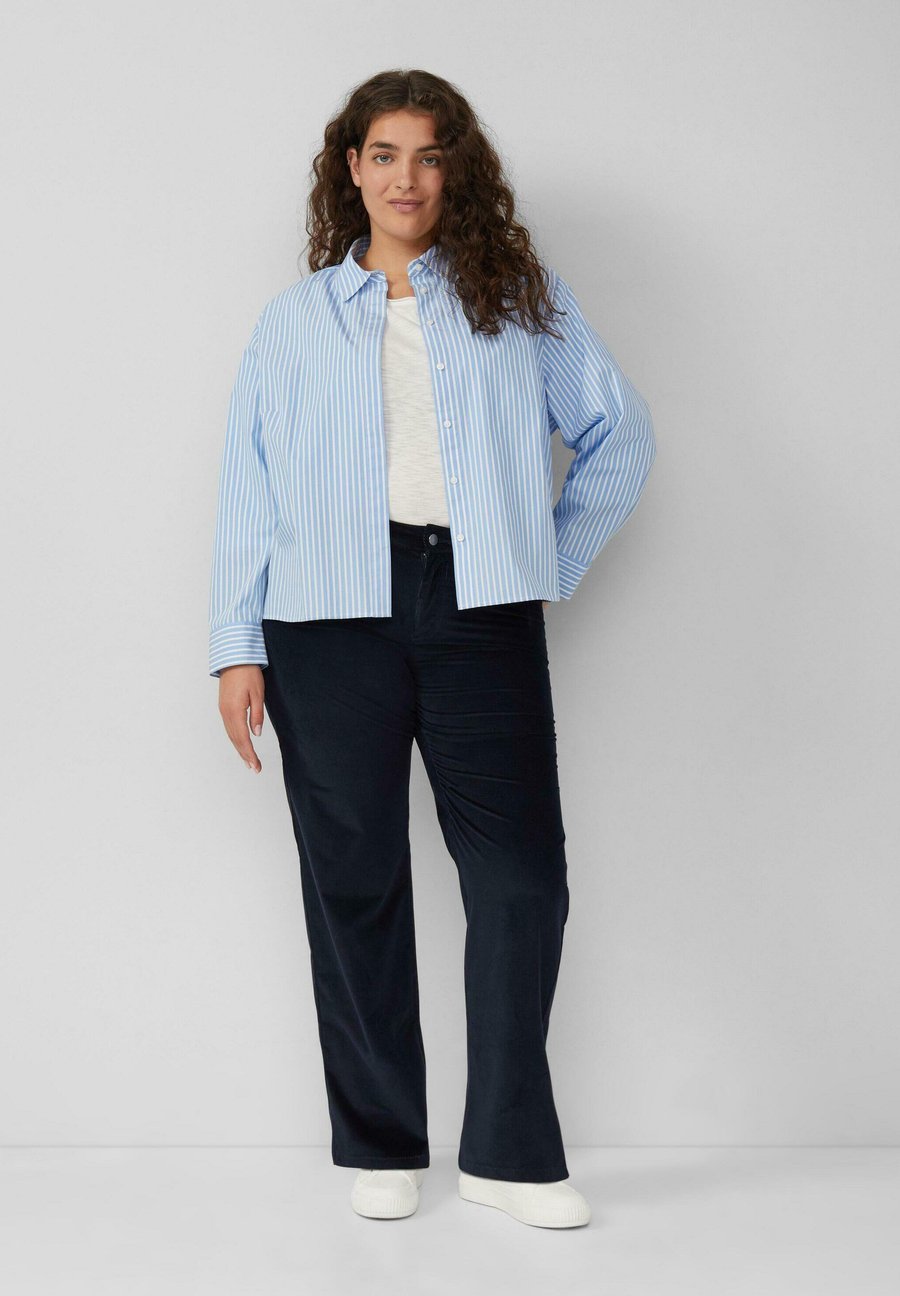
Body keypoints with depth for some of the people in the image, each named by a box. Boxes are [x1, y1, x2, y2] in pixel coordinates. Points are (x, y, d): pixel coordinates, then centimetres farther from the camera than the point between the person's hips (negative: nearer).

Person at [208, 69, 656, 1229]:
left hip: (479, 611, 0)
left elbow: (619, 434, 15)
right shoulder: (294, 320, 15)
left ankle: (511, 1152, 8)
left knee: (522, 873, -5)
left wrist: (555, 562, 6)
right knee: (355, 881, 4)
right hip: (333, 616, 1)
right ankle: (382, 1145, 17)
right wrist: (237, 647, 2)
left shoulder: (522, 298, 14)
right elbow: (249, 490, 10)